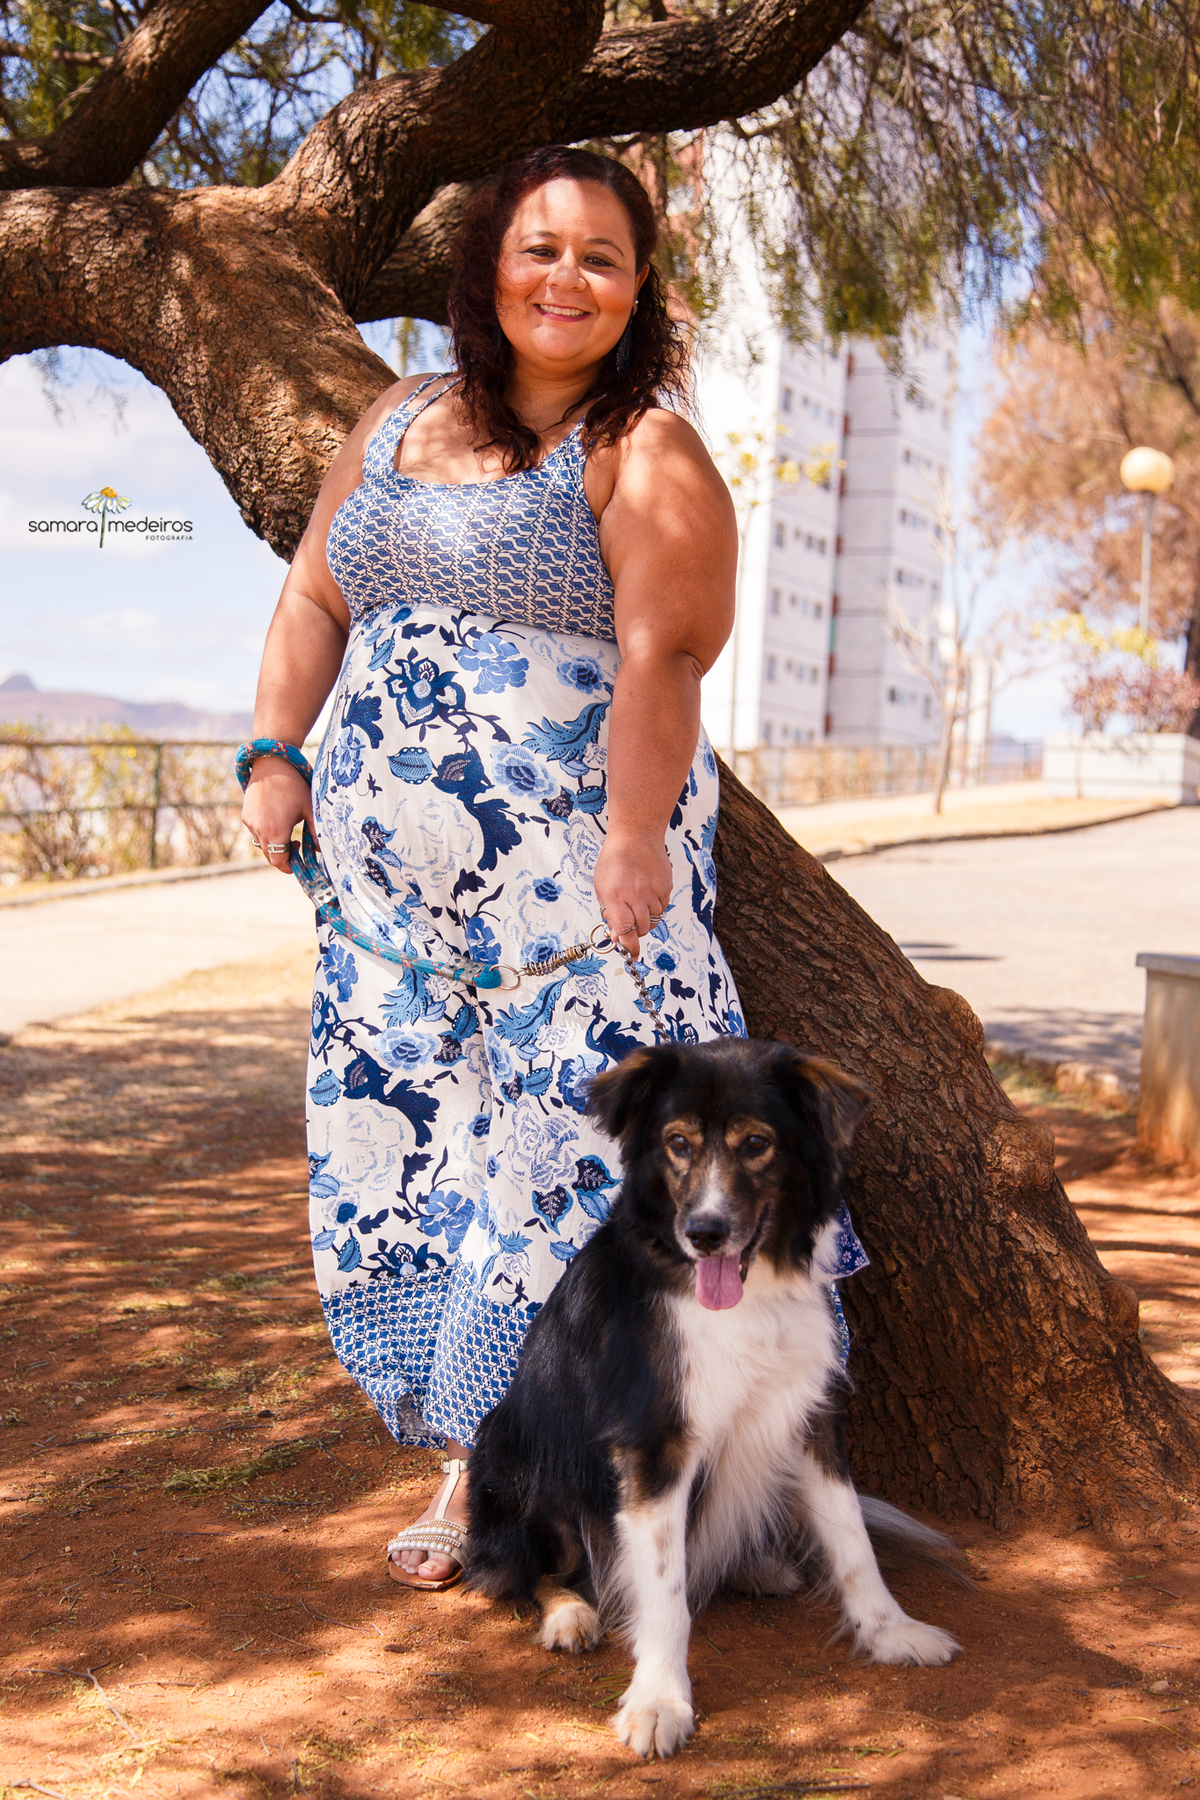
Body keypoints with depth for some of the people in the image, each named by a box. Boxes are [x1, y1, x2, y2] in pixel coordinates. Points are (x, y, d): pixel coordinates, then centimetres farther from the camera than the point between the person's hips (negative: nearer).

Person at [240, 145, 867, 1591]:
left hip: (574, 879, -6)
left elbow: (661, 657, -16)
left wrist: (635, 841, -26)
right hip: (390, 887, 7)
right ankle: (472, 1467, 22)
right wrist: (277, 752, 8)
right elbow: (315, 599, 21)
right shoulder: (399, 423, 16)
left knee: (583, 1152, -7)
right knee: (400, 1155, 8)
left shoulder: (645, 455, -4)